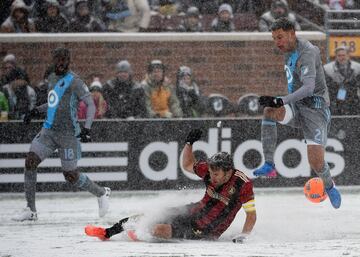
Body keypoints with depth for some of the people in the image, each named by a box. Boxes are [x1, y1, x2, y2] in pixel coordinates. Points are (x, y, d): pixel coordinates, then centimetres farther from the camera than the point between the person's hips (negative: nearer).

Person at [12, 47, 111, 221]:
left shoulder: (74, 81, -10)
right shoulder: (52, 78, 13)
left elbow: (91, 104, -14)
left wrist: (86, 127, -26)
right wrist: (36, 111, 17)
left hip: (68, 134, -7)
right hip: (49, 131, 7)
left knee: (71, 176, -1)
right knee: (30, 162, -8)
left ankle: (102, 194, 25)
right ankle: (30, 211, -3)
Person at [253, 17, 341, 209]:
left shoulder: (307, 53, -20)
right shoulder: (289, 51, 8)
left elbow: (308, 87, -32)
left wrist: (281, 101, -43)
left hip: (315, 108, -7)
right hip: (296, 107, 8)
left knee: (316, 161, -16)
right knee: (269, 110, -25)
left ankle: (329, 186, 19)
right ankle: (269, 165, -26)